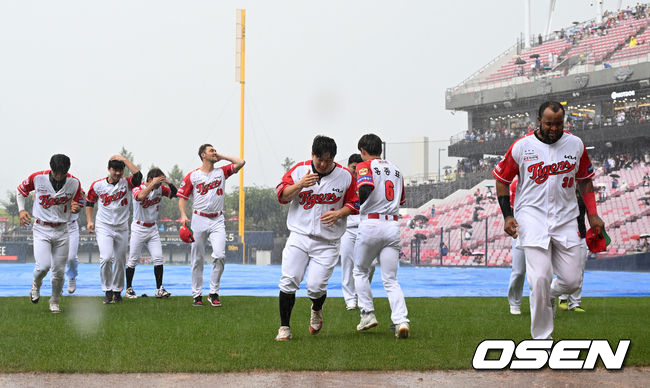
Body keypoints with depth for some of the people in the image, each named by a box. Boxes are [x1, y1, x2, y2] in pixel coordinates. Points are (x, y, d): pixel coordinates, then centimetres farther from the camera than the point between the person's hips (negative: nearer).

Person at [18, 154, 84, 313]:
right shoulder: (37, 178, -10)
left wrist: (75, 208, -15)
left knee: (59, 270, 3)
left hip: (62, 231, 2)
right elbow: (21, 191, 9)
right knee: (43, 266, -19)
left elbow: (77, 204, 10)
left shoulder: (74, 183, -6)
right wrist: (22, 210, -5)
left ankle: (55, 301, 27)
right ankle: (36, 284, 16)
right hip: (41, 229, -2)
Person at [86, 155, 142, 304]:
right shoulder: (98, 185, -2)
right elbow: (89, 202, 12)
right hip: (103, 227, -2)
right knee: (106, 258, -18)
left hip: (122, 228, 2)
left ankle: (117, 291, 24)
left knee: (120, 261, 8)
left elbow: (138, 175, -24)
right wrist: (89, 221, 2)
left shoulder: (126, 183, -3)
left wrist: (123, 159, -19)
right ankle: (107, 291, -5)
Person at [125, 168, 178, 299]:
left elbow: (175, 193, 0)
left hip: (153, 229, 5)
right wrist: (153, 184, -34)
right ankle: (129, 289, 11)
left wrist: (168, 183, -16)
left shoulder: (160, 189, 1)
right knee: (133, 260, 1)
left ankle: (159, 289, 0)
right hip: (138, 228, -5)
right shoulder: (137, 189, -16)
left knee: (158, 258, -3)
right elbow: (141, 197, -38)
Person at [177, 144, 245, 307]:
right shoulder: (192, 176, 3)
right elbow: (182, 197, 4)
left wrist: (222, 157, 6)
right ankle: (197, 294, 11)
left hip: (217, 220, 1)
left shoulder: (222, 171, 10)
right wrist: (183, 215, -11)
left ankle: (214, 293, -4)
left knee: (219, 255, -14)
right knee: (198, 259, 2)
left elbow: (240, 162, 1)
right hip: (199, 219, -1)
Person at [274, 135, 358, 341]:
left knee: (316, 287, -10)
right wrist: (300, 185, -17)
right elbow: (282, 195, 0)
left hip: (327, 242, -1)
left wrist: (339, 213, -11)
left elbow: (353, 204, 9)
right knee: (288, 281, -12)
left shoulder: (345, 176, 0)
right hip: (299, 236, 1)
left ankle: (316, 309, 26)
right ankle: (284, 327, 1)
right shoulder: (299, 170, 2)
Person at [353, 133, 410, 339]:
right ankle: (401, 320, -14)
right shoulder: (396, 169, 18)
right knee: (390, 280, 4)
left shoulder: (365, 166, -2)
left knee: (360, 272, 17)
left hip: (371, 224, -5)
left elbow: (366, 188, -22)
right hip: (393, 226, 5)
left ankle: (368, 314, 11)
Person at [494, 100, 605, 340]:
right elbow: (502, 179, 7)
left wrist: (592, 214, 9)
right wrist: (507, 216, -2)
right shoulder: (521, 147, -3)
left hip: (566, 219, 3)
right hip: (532, 216, -3)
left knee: (571, 280, -2)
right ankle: (542, 340, -5)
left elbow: (584, 179, 16)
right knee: (540, 279, -15)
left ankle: (549, 295, 35)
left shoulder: (575, 145, 4)